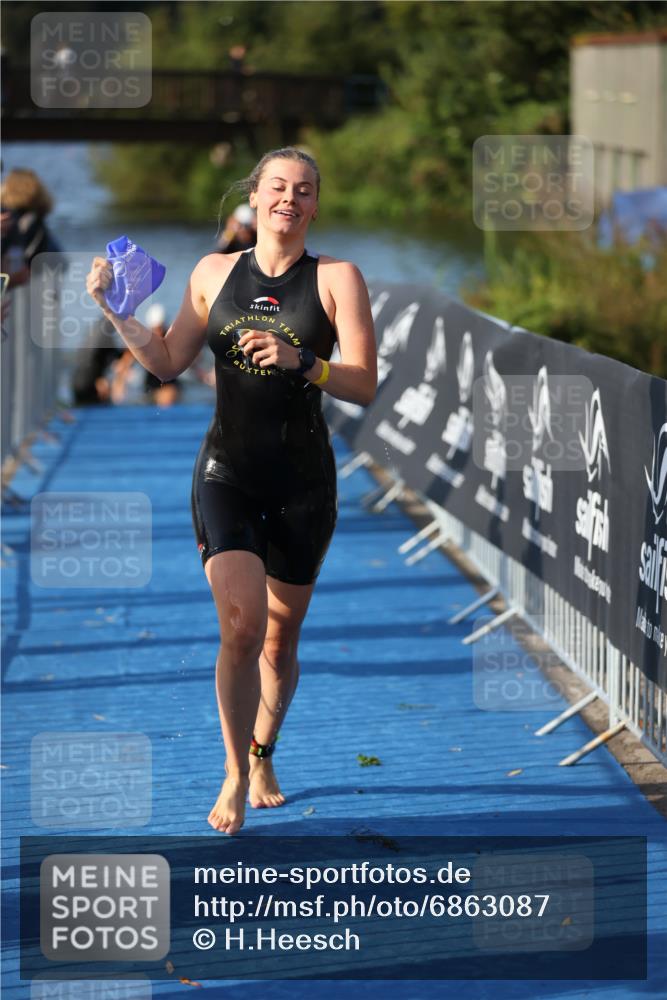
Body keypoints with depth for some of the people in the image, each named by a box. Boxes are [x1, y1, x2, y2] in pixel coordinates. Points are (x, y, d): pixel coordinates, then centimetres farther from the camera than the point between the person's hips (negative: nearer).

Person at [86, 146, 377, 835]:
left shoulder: (336, 279, -2)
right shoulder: (215, 273, 5)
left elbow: (364, 386, -7)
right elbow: (168, 362, 11)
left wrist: (299, 361, -23)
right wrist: (117, 312, -1)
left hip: (303, 480, 0)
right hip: (227, 471, 0)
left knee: (280, 638, 11)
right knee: (242, 628, -15)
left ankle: (262, 758, 36)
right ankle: (234, 779, 0)